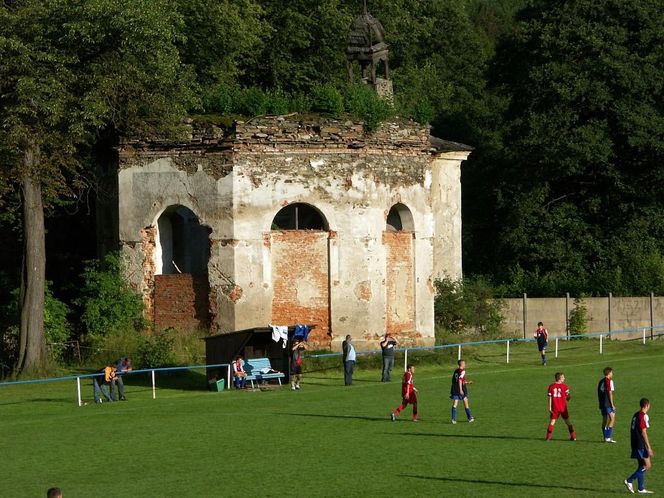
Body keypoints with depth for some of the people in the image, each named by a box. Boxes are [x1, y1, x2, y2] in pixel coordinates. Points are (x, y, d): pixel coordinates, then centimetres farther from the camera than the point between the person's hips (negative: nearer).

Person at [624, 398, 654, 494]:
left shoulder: (635, 415, 14)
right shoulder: (644, 416, -14)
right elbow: (643, 432, -18)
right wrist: (649, 447, -17)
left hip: (635, 444, 9)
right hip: (641, 445, -9)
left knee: (642, 465, 12)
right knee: (647, 465, -6)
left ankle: (641, 489, 13)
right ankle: (629, 481, -8)